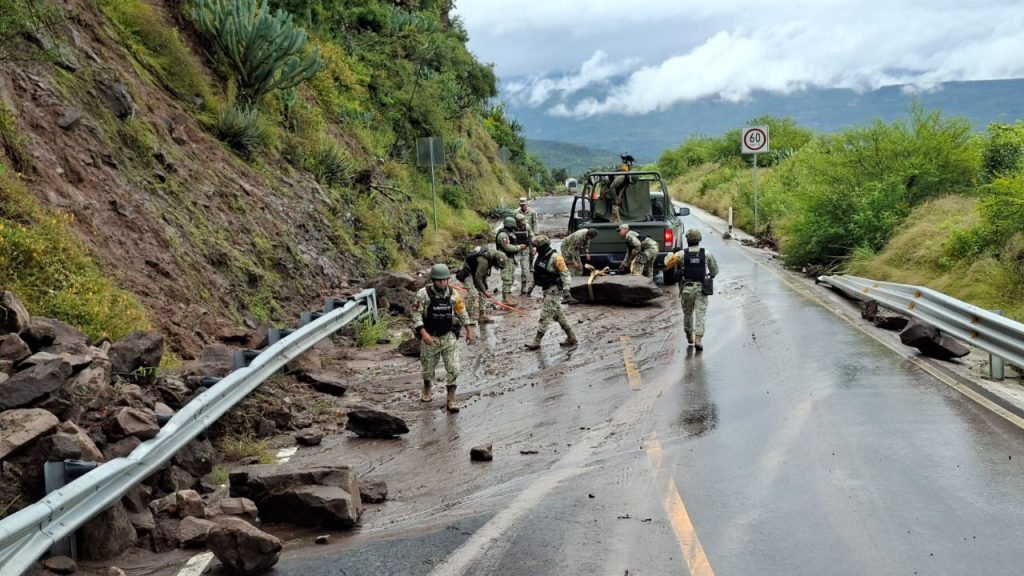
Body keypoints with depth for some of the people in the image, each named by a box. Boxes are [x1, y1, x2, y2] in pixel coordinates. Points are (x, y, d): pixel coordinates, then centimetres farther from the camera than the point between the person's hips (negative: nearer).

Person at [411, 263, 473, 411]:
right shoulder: (423, 294, -14)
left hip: (449, 336, 2)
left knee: (453, 368, -9)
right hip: (430, 337, -2)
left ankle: (451, 399, 1)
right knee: (428, 367, 15)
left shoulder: (453, 294, -4)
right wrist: (424, 333, -26)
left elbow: (462, 312, 9)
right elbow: (416, 314, -15)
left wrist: (469, 330, 7)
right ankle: (427, 388, 45)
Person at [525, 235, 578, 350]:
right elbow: (535, 271, 18)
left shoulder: (555, 257, -18)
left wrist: (566, 287, -23)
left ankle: (537, 341, -2)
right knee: (558, 314, 14)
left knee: (545, 315, -6)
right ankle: (571, 338, 22)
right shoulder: (540, 256, 7)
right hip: (546, 289, 9)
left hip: (554, 290, -9)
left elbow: (565, 272, -18)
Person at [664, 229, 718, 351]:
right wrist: (709, 275, 28)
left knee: (687, 313, 19)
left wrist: (669, 256, 22)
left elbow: (668, 264, 1)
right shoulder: (706, 254, -3)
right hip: (701, 289, -1)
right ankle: (698, 338, -18)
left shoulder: (682, 254, -7)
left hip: (686, 288, 1)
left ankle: (689, 335, 35)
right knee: (700, 314, -4)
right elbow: (715, 270, 7)